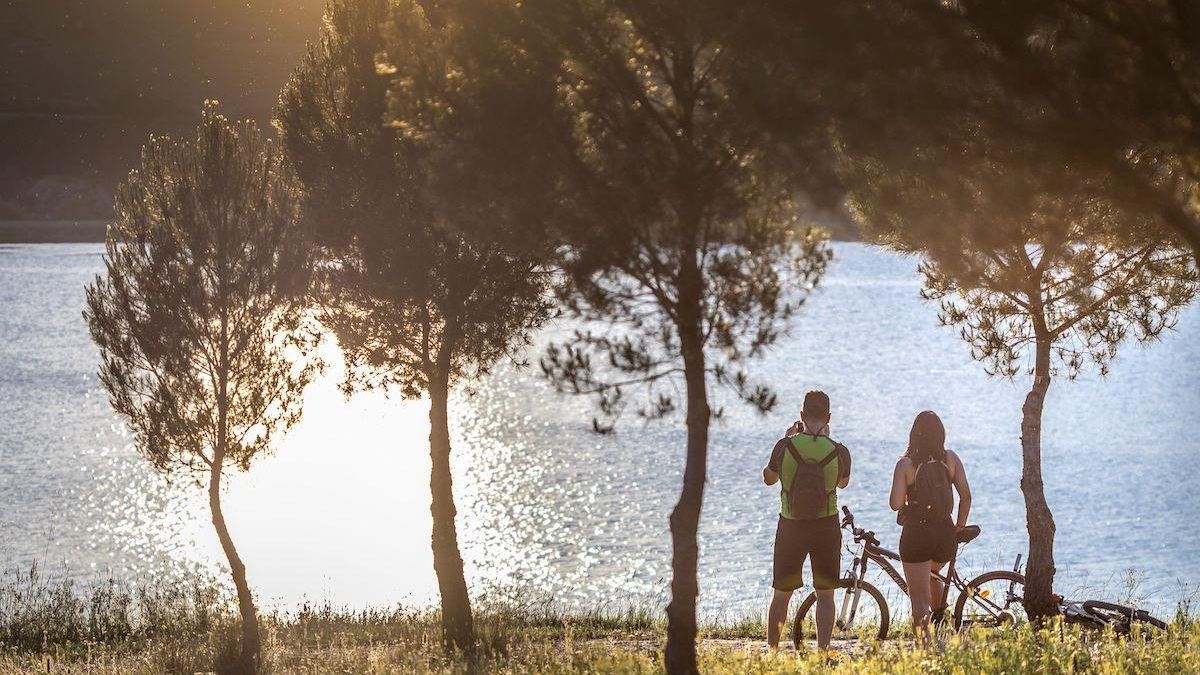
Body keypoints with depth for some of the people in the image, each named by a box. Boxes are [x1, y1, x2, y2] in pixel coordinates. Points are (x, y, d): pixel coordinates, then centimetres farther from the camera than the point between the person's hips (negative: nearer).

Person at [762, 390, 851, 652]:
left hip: (791, 526, 0)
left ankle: (772, 650, 16)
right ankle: (822, 650, 2)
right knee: (825, 594, 9)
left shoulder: (785, 446, -12)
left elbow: (768, 478, 8)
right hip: (826, 526, 0)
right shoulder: (838, 451, -11)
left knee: (781, 594, 12)